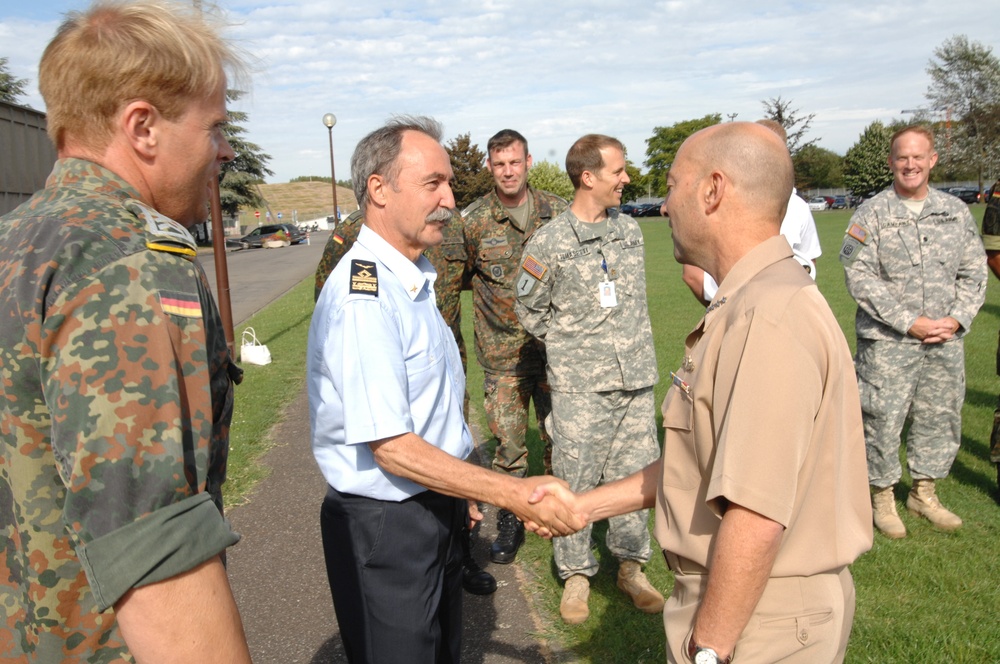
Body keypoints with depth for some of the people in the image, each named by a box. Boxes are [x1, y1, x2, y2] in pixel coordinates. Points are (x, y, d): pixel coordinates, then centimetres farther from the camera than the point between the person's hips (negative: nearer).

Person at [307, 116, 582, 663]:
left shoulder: (413, 279, 7)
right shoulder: (362, 296, -25)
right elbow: (391, 447, -27)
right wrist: (515, 494, -26)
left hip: (433, 509, 9)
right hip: (385, 525, -9)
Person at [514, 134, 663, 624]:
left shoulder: (630, 229, 8)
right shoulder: (548, 243, -7)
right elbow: (530, 311, 2)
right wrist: (573, 345, 7)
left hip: (636, 379, 5)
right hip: (579, 386, -4)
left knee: (634, 474, 11)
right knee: (574, 480, 4)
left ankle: (630, 567, 28)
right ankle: (576, 574, 22)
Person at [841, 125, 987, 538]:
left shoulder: (957, 212, 10)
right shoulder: (870, 215, -3)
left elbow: (974, 272, 11)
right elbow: (860, 277, -11)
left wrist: (956, 319, -4)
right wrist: (910, 322, -14)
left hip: (945, 341, 5)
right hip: (887, 341, -4)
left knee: (940, 417, 12)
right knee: (883, 419, -2)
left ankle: (924, 492, 31)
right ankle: (882, 496, 17)